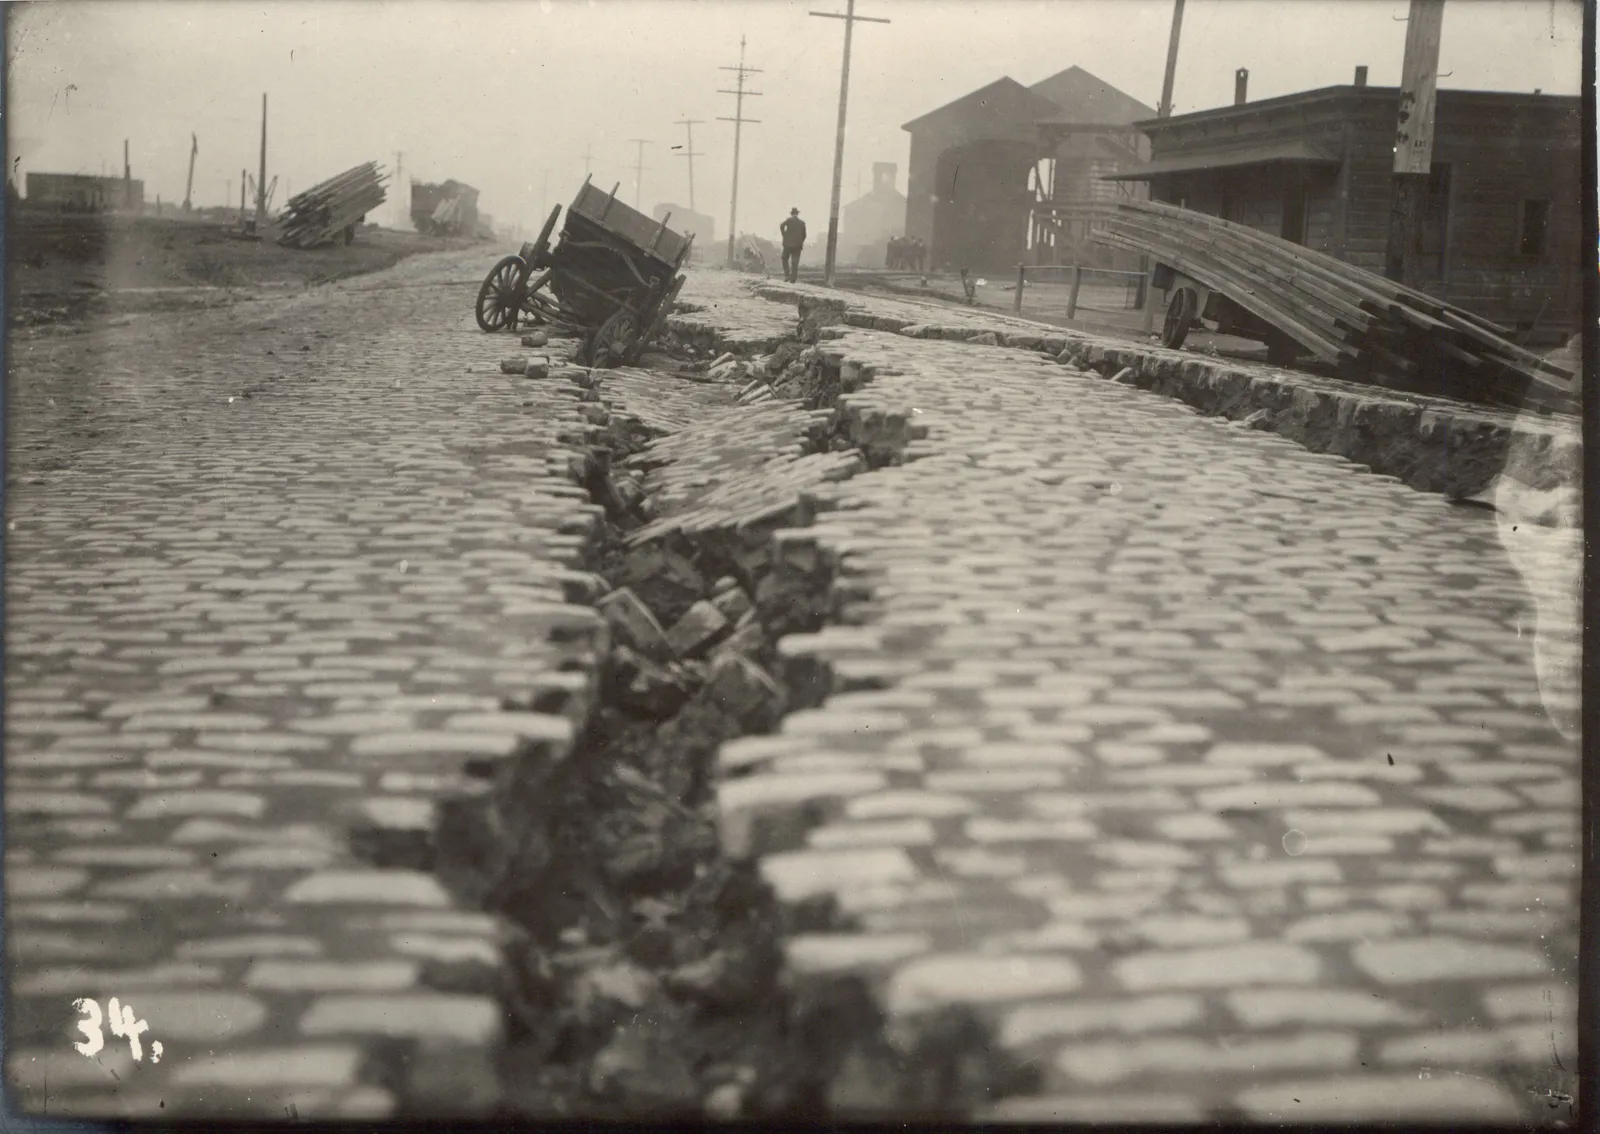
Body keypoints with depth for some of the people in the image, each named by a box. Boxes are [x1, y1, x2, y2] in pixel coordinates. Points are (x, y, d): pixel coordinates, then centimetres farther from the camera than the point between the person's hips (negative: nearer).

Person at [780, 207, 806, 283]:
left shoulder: (789, 220, -3)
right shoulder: (802, 223, 6)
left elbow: (781, 226, -20)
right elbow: (804, 235, 7)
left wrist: (784, 236, -8)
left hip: (788, 244, -2)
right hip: (797, 245, 2)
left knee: (785, 259, 13)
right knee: (795, 262, 3)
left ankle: (787, 274, -3)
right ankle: (793, 278, -1)